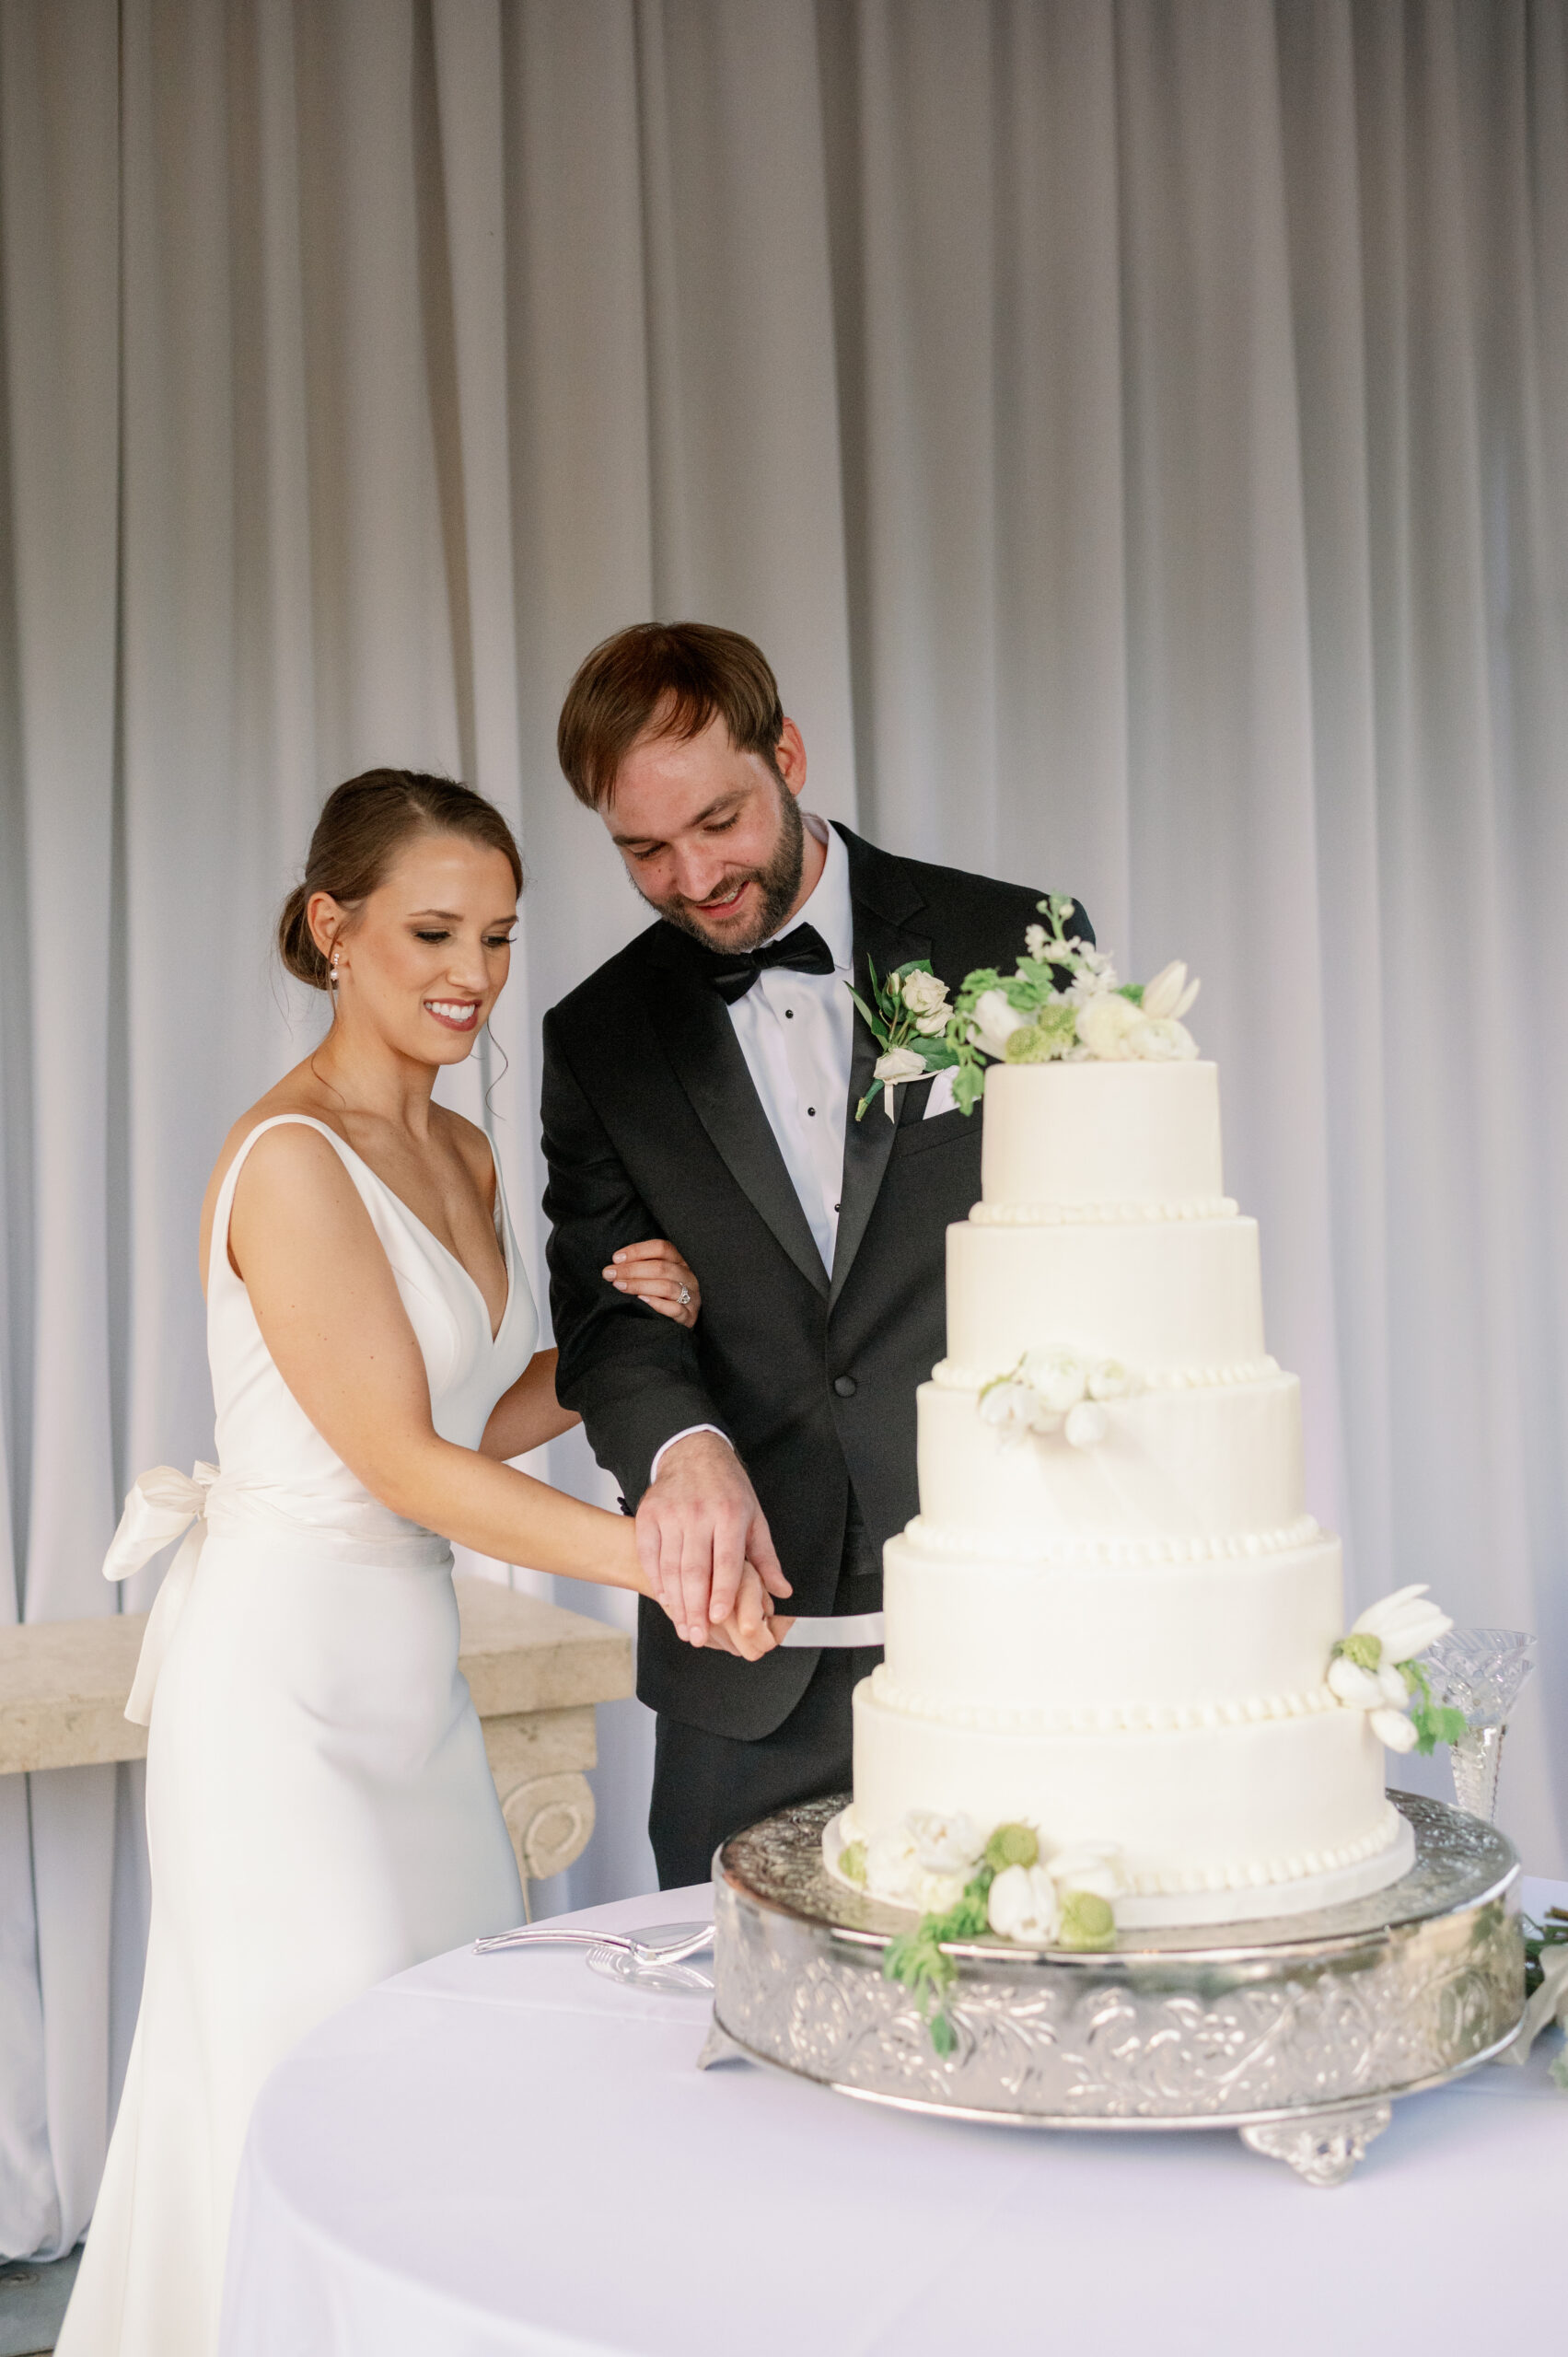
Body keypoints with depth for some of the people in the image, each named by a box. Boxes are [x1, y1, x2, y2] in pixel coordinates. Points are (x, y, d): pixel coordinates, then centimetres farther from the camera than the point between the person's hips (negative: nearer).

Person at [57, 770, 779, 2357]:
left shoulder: (462, 1155, 10)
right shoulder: (289, 1157, -16)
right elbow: (398, 1460, -21)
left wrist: (616, 1334, -4)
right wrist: (657, 1558, -30)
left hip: (410, 1669, 8)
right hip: (286, 1675, -8)